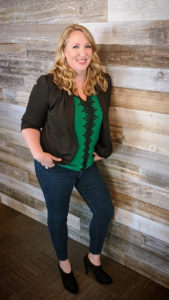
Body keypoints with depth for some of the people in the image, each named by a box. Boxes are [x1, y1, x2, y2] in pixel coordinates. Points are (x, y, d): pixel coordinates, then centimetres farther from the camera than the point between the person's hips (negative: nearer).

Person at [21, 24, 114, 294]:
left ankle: (94, 258, 41)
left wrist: (102, 148, 7)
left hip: (88, 165, 5)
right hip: (56, 166, -4)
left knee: (105, 210, 13)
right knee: (58, 217, 15)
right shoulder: (48, 85, -18)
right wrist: (37, 153, -24)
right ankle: (64, 264, 43)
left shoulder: (102, 82, -5)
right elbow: (29, 124, -10)